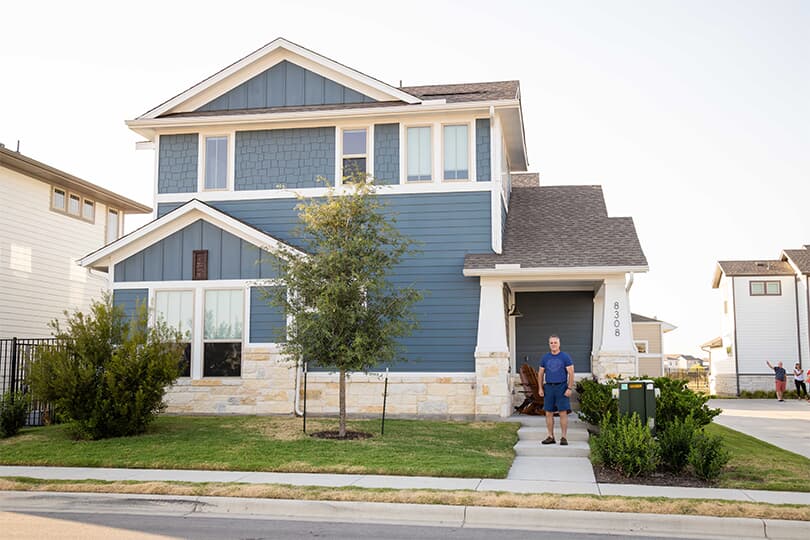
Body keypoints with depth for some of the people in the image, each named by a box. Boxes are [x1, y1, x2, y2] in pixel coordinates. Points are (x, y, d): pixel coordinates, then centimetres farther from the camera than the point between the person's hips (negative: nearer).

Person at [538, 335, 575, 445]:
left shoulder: (565, 357, 0)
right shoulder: (545, 357, 10)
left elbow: (571, 373, -3)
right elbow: (540, 374, 14)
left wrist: (570, 388, -11)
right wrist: (540, 388, 6)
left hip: (561, 387, -4)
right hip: (549, 387, 4)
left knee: (563, 413, -5)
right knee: (548, 413, 4)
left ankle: (563, 437, 0)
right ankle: (551, 437, 11)